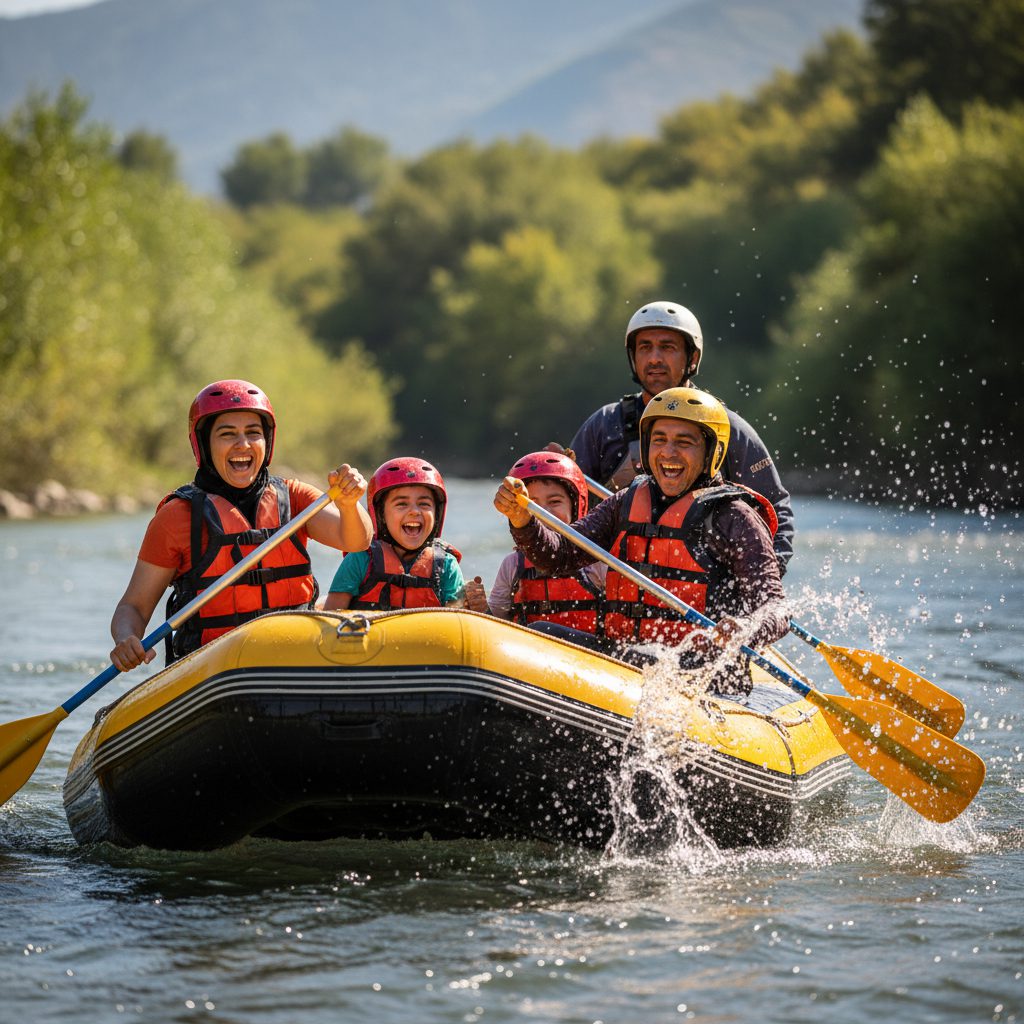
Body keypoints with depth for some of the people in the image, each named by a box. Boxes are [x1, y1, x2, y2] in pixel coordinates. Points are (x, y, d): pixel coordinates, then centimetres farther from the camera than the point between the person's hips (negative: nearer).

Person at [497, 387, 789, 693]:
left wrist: (745, 632, -33)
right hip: (621, 654, 5)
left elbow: (773, 604, -10)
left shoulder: (732, 516, -2)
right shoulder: (627, 504, 16)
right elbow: (560, 555, 9)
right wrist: (522, 519, -12)